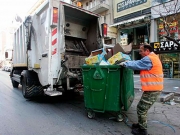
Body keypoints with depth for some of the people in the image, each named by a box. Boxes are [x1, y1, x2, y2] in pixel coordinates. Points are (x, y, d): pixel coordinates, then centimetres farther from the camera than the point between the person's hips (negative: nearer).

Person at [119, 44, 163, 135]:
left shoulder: (149, 59, -18)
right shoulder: (152, 57, 16)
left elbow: (137, 65, -15)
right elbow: (139, 63, 16)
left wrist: (125, 64, -2)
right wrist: (128, 63, 9)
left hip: (152, 89, -10)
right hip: (153, 88, 10)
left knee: (141, 109, 1)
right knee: (142, 108, 21)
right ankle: (141, 124, 36)